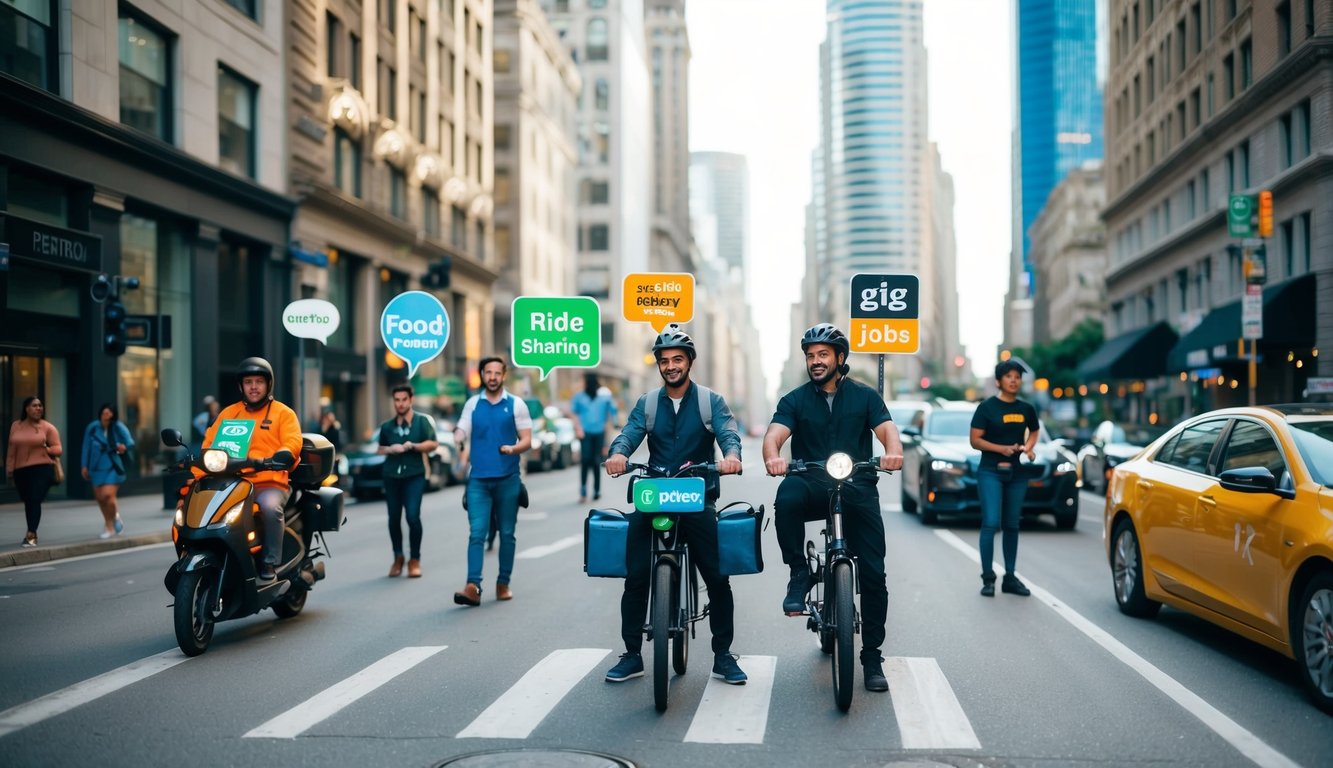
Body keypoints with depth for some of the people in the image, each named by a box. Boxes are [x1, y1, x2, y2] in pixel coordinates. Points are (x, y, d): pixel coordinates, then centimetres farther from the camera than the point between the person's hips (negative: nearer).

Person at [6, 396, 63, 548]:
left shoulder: (48, 427, 1)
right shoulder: (16, 426, 10)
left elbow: (58, 449, 1)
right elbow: (11, 450, 11)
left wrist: (46, 449, -16)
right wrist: (10, 470, 10)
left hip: (42, 469, -4)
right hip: (21, 471, 4)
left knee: (34, 500, -13)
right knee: (28, 502, 12)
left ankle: (31, 535, -14)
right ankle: (32, 533, 25)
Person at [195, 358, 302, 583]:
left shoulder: (283, 413, 9)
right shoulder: (229, 413, 20)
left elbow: (293, 443, -6)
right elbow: (209, 443, 12)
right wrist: (195, 475, -5)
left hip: (270, 483, -4)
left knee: (270, 506, -36)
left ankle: (271, 563, -23)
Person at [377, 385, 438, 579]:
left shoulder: (422, 421, 2)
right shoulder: (387, 426, 13)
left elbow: (433, 444, -4)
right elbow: (379, 449, 21)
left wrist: (412, 446, -17)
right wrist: (390, 449, 0)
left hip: (414, 475, -4)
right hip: (392, 476, 4)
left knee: (413, 516, -14)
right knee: (394, 518, 6)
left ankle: (415, 559, -1)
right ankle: (398, 557, 22)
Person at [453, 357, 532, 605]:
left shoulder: (516, 405, 4)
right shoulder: (472, 404, 10)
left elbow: (527, 440, 1)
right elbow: (461, 433, 6)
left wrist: (513, 448, -20)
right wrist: (458, 438, -17)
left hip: (508, 479, 0)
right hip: (479, 479, 0)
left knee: (507, 533, 6)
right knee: (476, 533, -8)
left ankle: (503, 584, 16)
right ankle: (473, 587, -15)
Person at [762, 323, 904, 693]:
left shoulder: (864, 396, 8)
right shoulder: (795, 400, 7)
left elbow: (887, 429, -7)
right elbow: (774, 433, -9)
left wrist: (893, 451, -32)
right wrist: (772, 455, -34)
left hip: (857, 487, 0)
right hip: (812, 485, 0)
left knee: (873, 575, -5)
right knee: (787, 498, -37)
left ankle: (872, 657, 9)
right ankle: (799, 574, -16)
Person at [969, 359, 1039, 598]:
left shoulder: (1026, 409, 8)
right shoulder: (987, 407, -5)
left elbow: (1034, 431, 25)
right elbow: (975, 440, -6)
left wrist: (1028, 447, 5)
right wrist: (1002, 448, -19)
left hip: (1017, 473, 5)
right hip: (990, 472, -4)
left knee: (1012, 525, 11)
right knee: (991, 523, -12)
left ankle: (1010, 578, 19)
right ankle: (988, 578, -6)